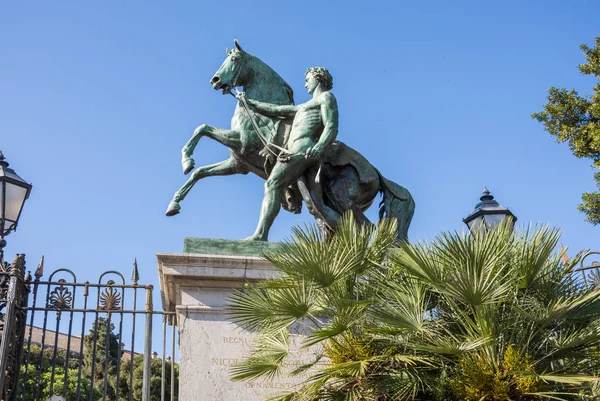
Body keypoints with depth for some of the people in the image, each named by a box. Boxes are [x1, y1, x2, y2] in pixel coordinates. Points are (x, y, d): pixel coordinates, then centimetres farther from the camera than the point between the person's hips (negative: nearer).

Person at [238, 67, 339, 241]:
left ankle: (260, 235, -34)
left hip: (304, 150, -9)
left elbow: (331, 128, -8)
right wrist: (249, 102, 44)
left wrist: (319, 148, -27)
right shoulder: (304, 107, 36)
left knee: (273, 184, -22)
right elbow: (275, 110, 41)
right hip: (296, 152, 9)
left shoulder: (326, 97, 9)